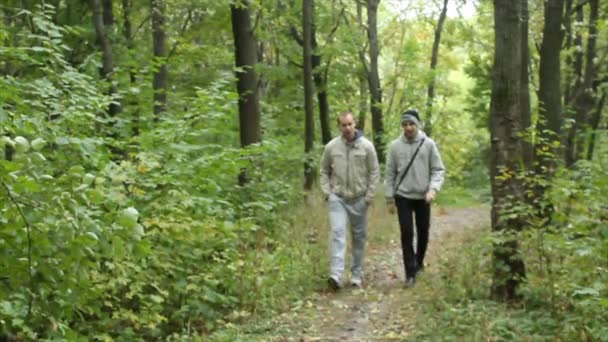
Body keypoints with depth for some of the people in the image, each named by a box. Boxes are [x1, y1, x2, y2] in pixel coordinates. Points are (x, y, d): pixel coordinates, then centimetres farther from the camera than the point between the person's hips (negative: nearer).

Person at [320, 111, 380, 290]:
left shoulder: (366, 146, -5)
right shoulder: (331, 147, -1)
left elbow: (374, 172, -1)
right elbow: (324, 171, 9)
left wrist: (369, 196, -5)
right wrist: (327, 192, -1)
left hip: (359, 199, 1)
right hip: (337, 198, -1)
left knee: (359, 237, 9)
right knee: (337, 233, -15)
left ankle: (357, 274, 22)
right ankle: (336, 275, -23)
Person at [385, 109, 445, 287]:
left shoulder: (429, 144, -4)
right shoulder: (395, 146, -2)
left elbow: (438, 169, -4)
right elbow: (390, 173, 3)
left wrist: (433, 188, -20)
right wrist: (389, 198, 2)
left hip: (423, 197, 1)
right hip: (403, 196, 0)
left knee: (423, 232, 12)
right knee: (407, 234, -5)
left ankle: (419, 261, 37)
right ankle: (410, 273, 1)